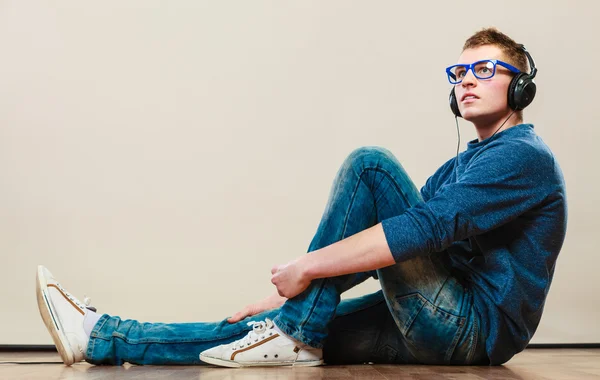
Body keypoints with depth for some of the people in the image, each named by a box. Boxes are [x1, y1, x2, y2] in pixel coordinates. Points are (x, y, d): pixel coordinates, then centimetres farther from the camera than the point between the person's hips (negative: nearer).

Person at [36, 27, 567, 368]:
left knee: (370, 163, -18)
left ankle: (294, 337, -18)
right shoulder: (462, 166, 24)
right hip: (444, 324, 8)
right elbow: (377, 250, 18)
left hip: (476, 329, -8)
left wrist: (308, 268, -21)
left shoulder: (523, 156, -7)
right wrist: (295, 296, 9)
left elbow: (427, 227, -23)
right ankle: (101, 338, 0)